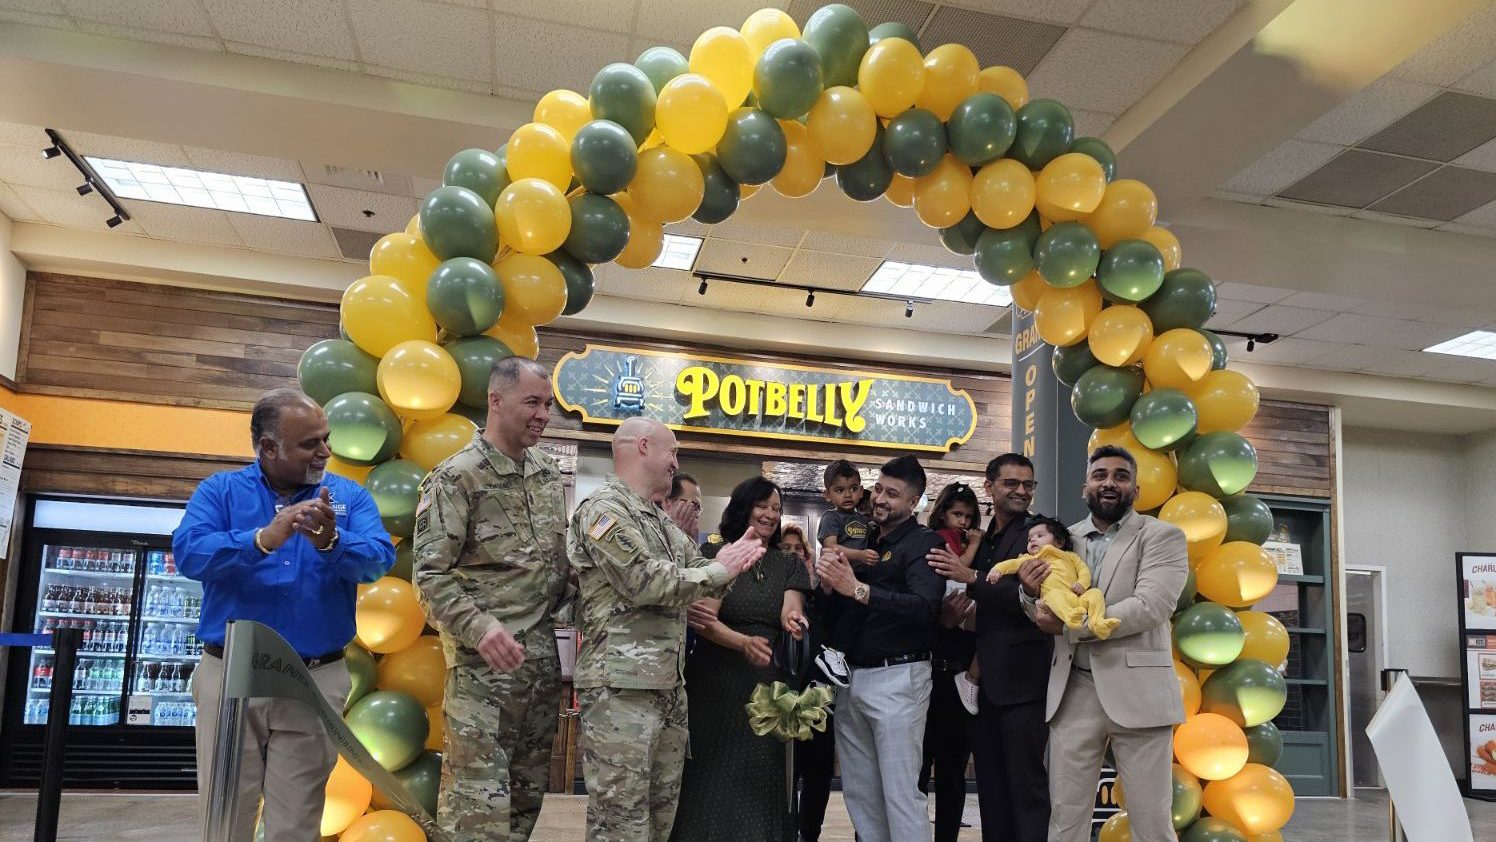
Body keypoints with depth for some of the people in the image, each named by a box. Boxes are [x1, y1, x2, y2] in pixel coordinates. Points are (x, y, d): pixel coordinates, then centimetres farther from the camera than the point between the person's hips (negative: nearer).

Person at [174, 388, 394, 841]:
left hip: (316, 682, 1)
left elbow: (379, 558, -11)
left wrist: (331, 542, -31)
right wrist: (262, 540, -30)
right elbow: (188, 553, -15)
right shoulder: (220, 490, 2)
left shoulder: (350, 495, 4)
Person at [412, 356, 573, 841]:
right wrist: (479, 626, -25)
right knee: (477, 801, -6)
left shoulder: (549, 474, 12)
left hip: (542, 657, 7)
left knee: (528, 795, 14)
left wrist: (565, 604, 6)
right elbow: (430, 574, -12)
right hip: (483, 660, -7)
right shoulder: (456, 477, -8)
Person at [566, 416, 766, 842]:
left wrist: (729, 560, -7)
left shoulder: (663, 521, 19)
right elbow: (645, 582, -20)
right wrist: (721, 570, -10)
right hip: (621, 686, -9)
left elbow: (698, 572, 15)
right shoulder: (604, 509, -10)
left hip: (670, 685, 9)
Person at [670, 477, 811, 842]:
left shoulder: (789, 564, 10)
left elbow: (790, 612, -6)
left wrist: (794, 622, -30)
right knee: (711, 781, 2)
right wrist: (743, 642, -29)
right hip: (715, 682, -3)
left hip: (769, 685, 3)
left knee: (760, 784, 4)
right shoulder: (713, 553, -2)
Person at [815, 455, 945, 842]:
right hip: (852, 676, 7)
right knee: (860, 792, 12)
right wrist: (830, 577, -7)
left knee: (901, 794, -5)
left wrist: (858, 589, -26)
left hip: (897, 677, -7)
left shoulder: (924, 543, -5)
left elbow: (924, 607, -21)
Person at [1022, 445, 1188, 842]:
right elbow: (1048, 620, 12)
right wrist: (1032, 593, -11)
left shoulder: (1162, 536, 0)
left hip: (1136, 690, -3)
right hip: (1073, 693, 4)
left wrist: (1070, 624, -15)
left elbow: (1150, 606, -14)